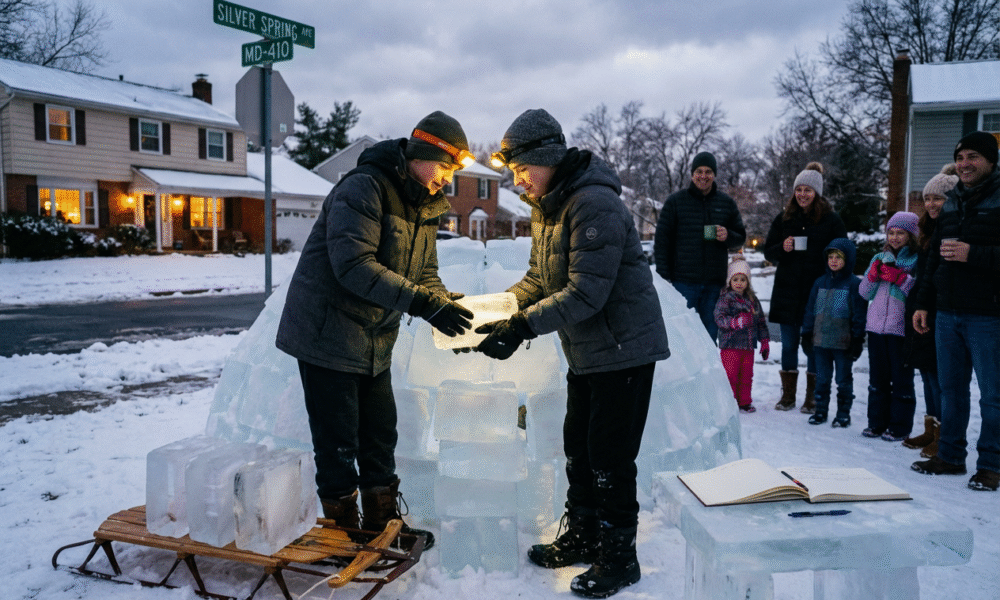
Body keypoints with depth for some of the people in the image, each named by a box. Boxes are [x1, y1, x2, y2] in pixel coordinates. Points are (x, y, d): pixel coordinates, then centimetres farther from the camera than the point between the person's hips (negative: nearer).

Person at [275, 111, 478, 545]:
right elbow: (354, 266, -32)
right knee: (338, 442, 1)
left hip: (374, 343, 9)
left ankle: (382, 524, 32)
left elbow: (424, 275, 8)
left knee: (381, 434, 16)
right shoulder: (363, 190, -20)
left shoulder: (424, 208, 8)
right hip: (327, 334, -8)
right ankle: (343, 531, 18)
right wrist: (422, 303, -36)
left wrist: (445, 305, -14)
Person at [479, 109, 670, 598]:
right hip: (585, 351, 9)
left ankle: (618, 557, 17)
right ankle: (582, 536, 35)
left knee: (609, 457, -1)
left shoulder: (595, 205, -23)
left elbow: (587, 292, -28)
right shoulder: (545, 207, 8)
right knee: (577, 448, 17)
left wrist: (523, 327, -32)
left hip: (623, 348, -9)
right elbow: (539, 278, 12)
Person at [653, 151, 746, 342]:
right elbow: (661, 240, 2)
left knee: (710, 334, 8)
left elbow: (741, 238, 18)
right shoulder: (675, 201, 3)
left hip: (715, 283, 3)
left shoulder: (727, 204, 11)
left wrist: (728, 236, -8)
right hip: (683, 281, -3)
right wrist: (663, 276, -5)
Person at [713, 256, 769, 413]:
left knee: (747, 375, 11)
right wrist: (736, 322, -29)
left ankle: (744, 401, 24)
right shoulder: (725, 298, -5)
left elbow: (761, 321, 19)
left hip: (748, 345, 5)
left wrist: (765, 342, 16)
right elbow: (719, 318, -16)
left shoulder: (752, 300, 12)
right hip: (730, 345, -5)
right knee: (731, 375, -3)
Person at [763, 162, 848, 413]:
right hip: (787, 292, 3)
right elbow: (768, 252, 10)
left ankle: (812, 397, 15)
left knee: (814, 346, 3)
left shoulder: (831, 220, 1)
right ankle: (788, 395, 19)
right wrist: (782, 248, -12)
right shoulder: (784, 218, 9)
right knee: (788, 345, 8)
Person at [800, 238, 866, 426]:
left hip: (843, 342, -4)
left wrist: (857, 339, -10)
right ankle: (820, 410, 23)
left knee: (844, 379, 7)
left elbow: (859, 313, -6)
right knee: (822, 379, 12)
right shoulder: (820, 282, 9)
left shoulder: (854, 284, -5)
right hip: (820, 340, 4)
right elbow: (810, 309, 13)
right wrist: (807, 333, 9)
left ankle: (843, 413, 18)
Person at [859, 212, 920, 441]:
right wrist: (872, 275, -4)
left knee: (901, 379, 3)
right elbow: (865, 293, 12)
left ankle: (900, 427, 12)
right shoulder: (879, 258, 13)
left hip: (902, 329, -5)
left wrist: (901, 278, -18)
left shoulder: (918, 261, -2)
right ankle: (877, 422, 21)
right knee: (877, 378, 12)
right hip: (876, 327, 5)